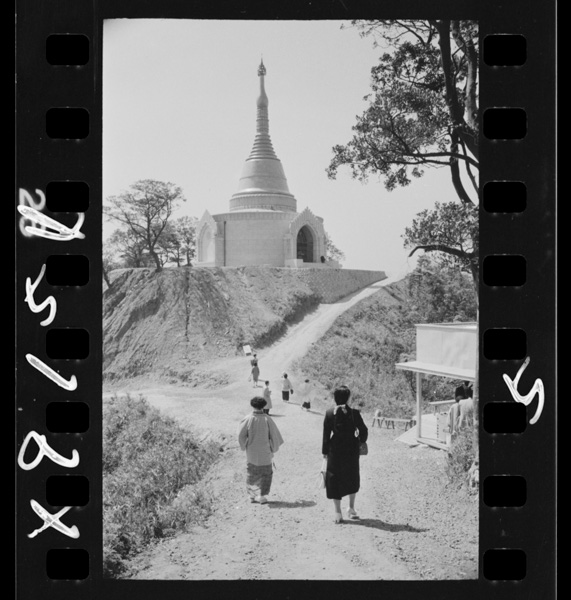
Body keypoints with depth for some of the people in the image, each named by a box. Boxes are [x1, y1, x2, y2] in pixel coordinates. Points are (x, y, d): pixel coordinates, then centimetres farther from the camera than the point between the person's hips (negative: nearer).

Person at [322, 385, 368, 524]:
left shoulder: (329, 413, -7)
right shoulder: (354, 413, -8)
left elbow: (326, 434, -5)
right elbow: (363, 430, -6)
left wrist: (325, 451, 3)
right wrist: (360, 442, 14)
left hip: (335, 450, -1)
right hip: (351, 450, 1)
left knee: (334, 480, 8)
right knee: (352, 478, 21)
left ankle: (338, 513, 8)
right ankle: (351, 508, 22)